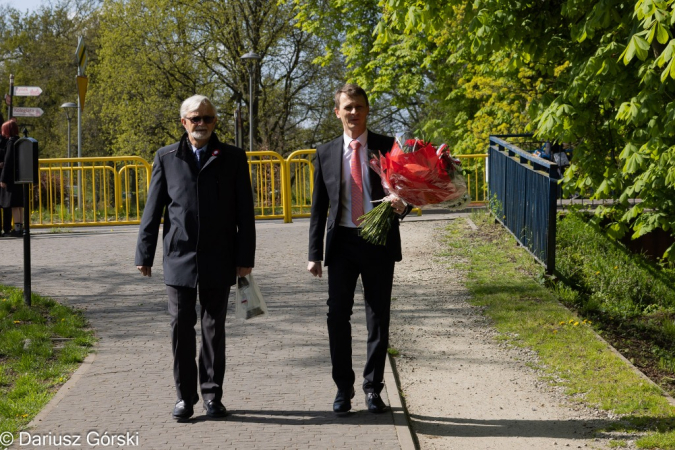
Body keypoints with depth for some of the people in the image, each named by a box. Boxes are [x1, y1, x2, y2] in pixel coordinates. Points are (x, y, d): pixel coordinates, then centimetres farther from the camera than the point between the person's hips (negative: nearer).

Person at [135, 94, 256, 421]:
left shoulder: (233, 158, 4)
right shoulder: (166, 158, 6)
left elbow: (244, 213, 4)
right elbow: (153, 210, 6)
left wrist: (245, 257, -1)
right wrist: (144, 255, 1)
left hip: (218, 259, 0)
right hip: (179, 257, 0)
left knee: (214, 327, 6)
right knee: (181, 326, 2)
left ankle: (212, 394, 15)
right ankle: (185, 396, 10)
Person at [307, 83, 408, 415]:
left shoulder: (387, 147, 2)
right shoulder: (326, 154, 7)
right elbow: (319, 207, 9)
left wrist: (402, 204, -20)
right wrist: (315, 254, 3)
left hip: (379, 241, -1)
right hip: (342, 242, 1)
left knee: (378, 317, 5)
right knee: (337, 315, -1)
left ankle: (373, 388, 16)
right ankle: (343, 388, 12)